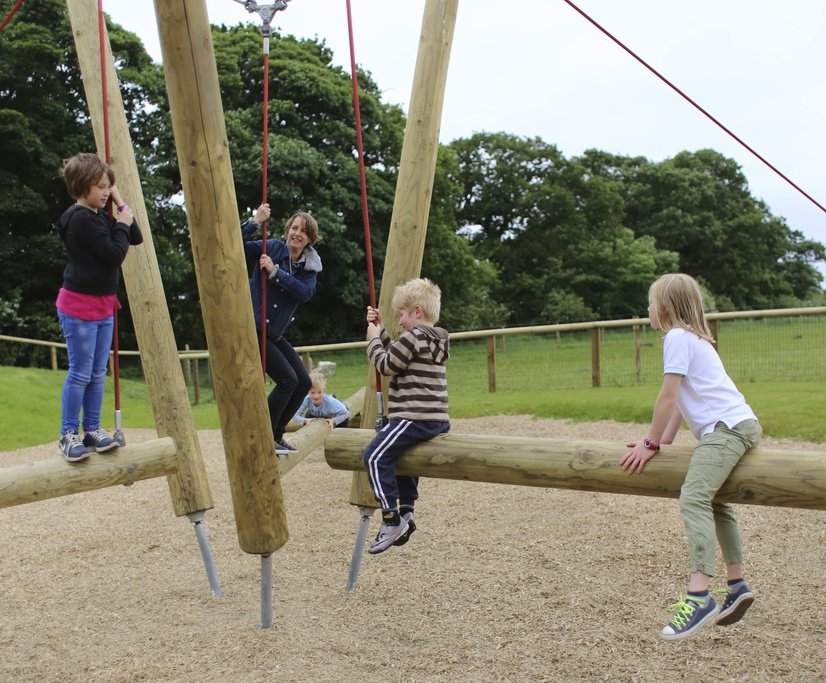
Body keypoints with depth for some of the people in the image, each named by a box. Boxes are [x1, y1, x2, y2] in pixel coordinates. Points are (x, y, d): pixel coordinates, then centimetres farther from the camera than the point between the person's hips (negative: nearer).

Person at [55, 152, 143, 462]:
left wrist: (120, 203, 6)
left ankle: (92, 430, 19)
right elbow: (115, 255, -19)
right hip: (80, 306, -9)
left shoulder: (99, 216, 10)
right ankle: (68, 435, 6)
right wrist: (122, 225, -7)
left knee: (98, 373, 11)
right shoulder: (81, 219, -17)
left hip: (103, 305, 9)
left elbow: (136, 238, 12)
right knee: (80, 374, -3)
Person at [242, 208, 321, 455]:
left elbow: (306, 293, -14)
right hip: (252, 327, -7)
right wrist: (254, 221, -27)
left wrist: (275, 272, -23)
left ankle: (276, 436, 19)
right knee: (287, 379, -14)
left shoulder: (310, 266, 6)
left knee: (304, 383, 4)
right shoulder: (271, 248, -6)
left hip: (275, 333, 7)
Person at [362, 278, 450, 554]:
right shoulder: (436, 339, 17)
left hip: (413, 418, -11)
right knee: (401, 451, 31)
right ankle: (406, 510, 28)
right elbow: (394, 354, 25)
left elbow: (386, 365, -9)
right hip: (436, 420, 11)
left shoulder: (414, 336, -13)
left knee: (376, 455, -12)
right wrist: (380, 330, 21)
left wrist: (373, 340, 5)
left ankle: (392, 519, -13)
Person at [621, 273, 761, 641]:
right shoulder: (694, 337, 24)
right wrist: (663, 440, 20)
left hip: (726, 426, -11)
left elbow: (667, 397, -10)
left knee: (693, 499, -24)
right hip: (740, 425, 11)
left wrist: (651, 444, -2)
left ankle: (699, 596, -33)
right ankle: (737, 584, 29)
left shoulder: (677, 337, -6)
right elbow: (683, 399, 23)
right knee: (715, 502, 24)